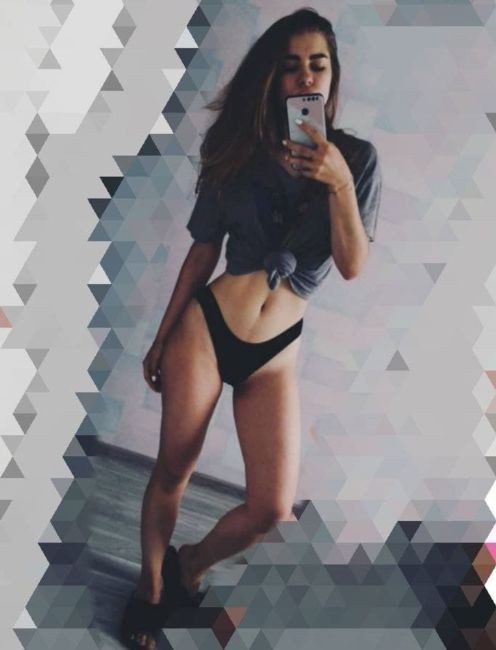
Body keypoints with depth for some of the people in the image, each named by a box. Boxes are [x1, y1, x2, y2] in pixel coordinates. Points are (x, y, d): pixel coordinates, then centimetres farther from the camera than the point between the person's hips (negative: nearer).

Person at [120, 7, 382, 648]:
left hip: (276, 354, 0)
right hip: (204, 326, 0)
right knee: (171, 474, 6)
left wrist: (339, 183, -20)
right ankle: (151, 586, 34)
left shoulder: (356, 157, 1)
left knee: (273, 507, -6)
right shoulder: (240, 150, 1)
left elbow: (353, 267, -6)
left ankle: (193, 562, 26)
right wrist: (162, 337, 8)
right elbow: (202, 251, 6)